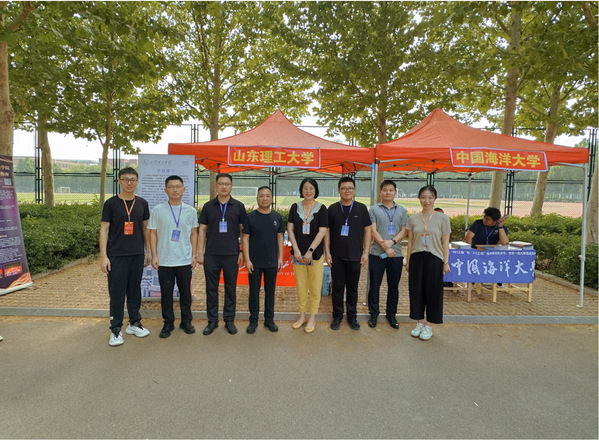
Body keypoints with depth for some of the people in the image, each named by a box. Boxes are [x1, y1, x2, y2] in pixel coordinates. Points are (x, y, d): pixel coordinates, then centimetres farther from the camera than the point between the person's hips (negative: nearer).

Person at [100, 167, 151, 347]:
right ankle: (116, 329, 13)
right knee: (117, 293, 1)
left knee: (135, 290, 12)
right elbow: (104, 230, -2)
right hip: (116, 255, -3)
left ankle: (134, 323, 25)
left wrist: (147, 251, 13)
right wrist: (103, 256, -8)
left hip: (137, 255, 3)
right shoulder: (111, 203, -2)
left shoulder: (142, 203, 8)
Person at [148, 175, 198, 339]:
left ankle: (186, 321, 26)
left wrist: (194, 255, 5)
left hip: (185, 260, 1)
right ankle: (168, 323, 23)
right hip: (164, 261, -1)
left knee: (186, 293, 10)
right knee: (166, 293, 7)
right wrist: (154, 256, -3)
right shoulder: (157, 210, 0)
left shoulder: (190, 211, 4)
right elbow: (153, 233, 3)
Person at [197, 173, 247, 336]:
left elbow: (243, 231, 5)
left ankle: (229, 320, 21)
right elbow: (202, 231, 7)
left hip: (232, 255, -1)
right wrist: (200, 253, 1)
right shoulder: (208, 206, 6)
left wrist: (242, 252, -1)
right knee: (211, 288, 8)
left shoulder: (238, 206, 4)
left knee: (231, 288, 7)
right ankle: (212, 321, 21)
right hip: (211, 255, 1)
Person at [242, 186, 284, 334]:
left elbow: (280, 238, 9)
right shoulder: (250, 217, -2)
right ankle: (253, 320, 20)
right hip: (255, 262, -2)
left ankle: (269, 320, 25)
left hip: (272, 261, 2)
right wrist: (247, 259, -9)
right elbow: (245, 238, -3)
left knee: (270, 291, 11)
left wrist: (280, 257, 5)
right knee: (254, 291, 6)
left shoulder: (277, 217, 5)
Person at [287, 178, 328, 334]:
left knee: (315, 287, 4)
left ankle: (312, 318, 18)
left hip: (315, 253, -2)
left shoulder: (321, 208, -2)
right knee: (300, 286, 9)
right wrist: (296, 250, -7)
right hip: (298, 253, 2)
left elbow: (322, 232, -7)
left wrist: (310, 251, -13)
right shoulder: (295, 207, 5)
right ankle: (302, 316, 24)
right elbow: (290, 229, 3)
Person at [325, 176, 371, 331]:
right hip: (337, 256, 0)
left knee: (353, 288, 9)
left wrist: (366, 252, 0)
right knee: (337, 287, 7)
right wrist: (327, 252, -2)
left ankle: (352, 316, 24)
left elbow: (367, 230, 5)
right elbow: (327, 231, 4)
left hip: (355, 256, 0)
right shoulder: (332, 209, 3)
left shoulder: (361, 208, 3)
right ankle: (337, 316, 22)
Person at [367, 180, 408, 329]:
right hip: (377, 254, -2)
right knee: (374, 285, 5)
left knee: (394, 286, 10)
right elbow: (373, 230, -5)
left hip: (396, 254, 2)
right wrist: (384, 246, -13)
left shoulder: (401, 210, 11)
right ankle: (373, 314, 19)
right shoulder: (374, 209, 3)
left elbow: (404, 231, 4)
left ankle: (391, 314, 24)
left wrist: (392, 241, -13)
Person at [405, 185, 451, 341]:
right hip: (416, 258, 3)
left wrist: (446, 262, -4)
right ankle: (419, 323, 24)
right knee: (417, 291, 8)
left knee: (433, 292, 4)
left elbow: (445, 242, 0)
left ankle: (428, 326, 19)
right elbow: (410, 242, 9)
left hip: (434, 259, -2)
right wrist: (407, 261, 8)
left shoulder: (442, 218, -1)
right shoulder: (413, 219, 5)